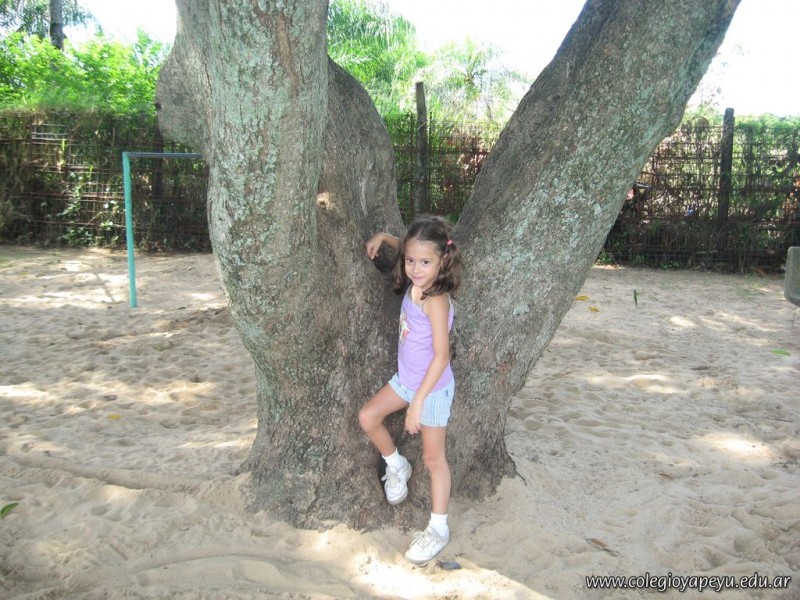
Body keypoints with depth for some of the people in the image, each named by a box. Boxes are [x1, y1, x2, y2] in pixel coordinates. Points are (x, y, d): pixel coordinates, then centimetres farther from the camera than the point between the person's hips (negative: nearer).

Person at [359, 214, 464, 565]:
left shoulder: (436, 300, -28)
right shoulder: (414, 284, -7)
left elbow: (441, 356, -27)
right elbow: (406, 248, 16)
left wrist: (417, 403, -25)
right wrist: (382, 237, -2)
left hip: (432, 387, -8)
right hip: (406, 379, 8)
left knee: (433, 457, 5)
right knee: (368, 417, 6)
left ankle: (439, 529, 21)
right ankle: (396, 465, 30)